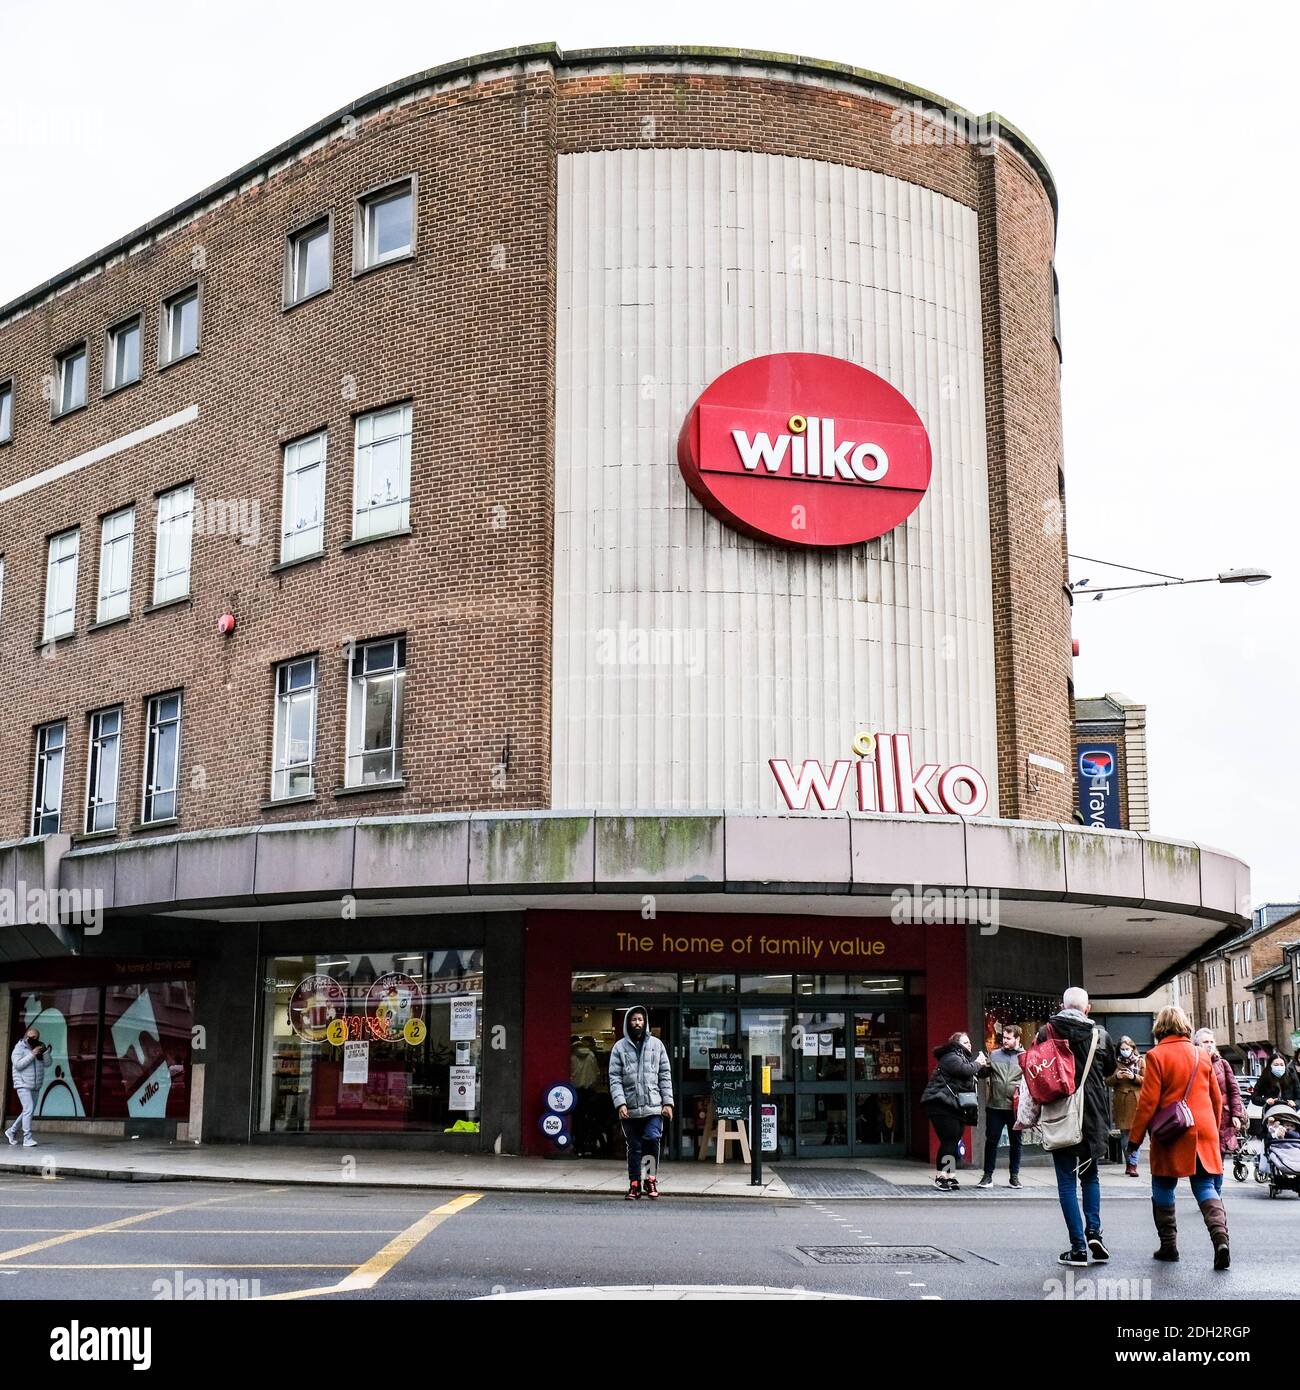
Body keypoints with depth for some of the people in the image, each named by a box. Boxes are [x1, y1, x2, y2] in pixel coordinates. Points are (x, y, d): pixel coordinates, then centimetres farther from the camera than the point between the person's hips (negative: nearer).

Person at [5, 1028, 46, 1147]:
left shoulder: (38, 1048, 10)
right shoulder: (19, 1049, -7)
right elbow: (18, 1064, -20)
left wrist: (45, 1053, -12)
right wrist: (32, 1055, -23)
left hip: (35, 1087, 7)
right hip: (23, 1085, -7)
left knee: (28, 1111, 12)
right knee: (28, 1109, -17)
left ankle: (12, 1131, 31)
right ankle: (27, 1139, -17)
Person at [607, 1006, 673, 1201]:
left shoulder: (656, 1044, 7)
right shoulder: (619, 1047, 4)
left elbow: (665, 1075, 8)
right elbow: (615, 1078, -1)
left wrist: (668, 1102, 1)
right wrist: (620, 1103, -12)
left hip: (653, 1106, 0)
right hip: (630, 1108, 0)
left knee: (652, 1139, -16)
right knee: (634, 1147, 6)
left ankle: (651, 1179, 1)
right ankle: (634, 1184, 17)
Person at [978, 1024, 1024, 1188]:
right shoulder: (994, 1055, 8)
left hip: (1015, 1107, -1)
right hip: (995, 1107, 1)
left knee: (1016, 1142, 10)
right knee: (991, 1141, 3)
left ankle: (1014, 1175, 21)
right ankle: (988, 1175, 12)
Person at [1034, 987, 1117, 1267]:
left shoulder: (1046, 1032, -5)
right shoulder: (1100, 1034, -1)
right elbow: (1109, 1069, 15)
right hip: (1093, 1116, 1)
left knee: (1067, 1181, 4)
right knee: (1090, 1176, 19)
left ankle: (1078, 1247, 1)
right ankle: (1093, 1230, 2)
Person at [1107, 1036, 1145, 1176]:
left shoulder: (1139, 1061, 8)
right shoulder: (1116, 1063, 11)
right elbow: (1107, 1081, 8)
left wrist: (1134, 1077, -13)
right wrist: (1116, 1077, -11)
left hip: (1135, 1102, -2)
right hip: (1121, 1102, 2)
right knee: (1124, 1134, 5)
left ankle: (1132, 1165, -8)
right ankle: (1129, 1163, 13)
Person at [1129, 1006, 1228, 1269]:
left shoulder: (1156, 1056, -8)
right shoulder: (1202, 1055, 7)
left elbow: (1148, 1101, -10)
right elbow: (1217, 1098, 14)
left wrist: (1135, 1138, -3)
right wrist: (1214, 1129, 28)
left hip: (1172, 1137, -4)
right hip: (1203, 1133, 4)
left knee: (1163, 1189, 11)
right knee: (1205, 1187, 6)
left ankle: (1168, 1245, 15)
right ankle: (1220, 1236, -16)